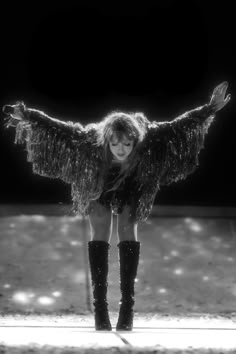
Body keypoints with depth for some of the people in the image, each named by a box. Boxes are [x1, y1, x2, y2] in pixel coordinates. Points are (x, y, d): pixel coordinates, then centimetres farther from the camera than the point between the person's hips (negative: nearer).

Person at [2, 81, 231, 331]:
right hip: (98, 185, -1)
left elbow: (179, 127, -35)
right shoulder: (91, 141, -41)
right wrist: (26, 117, -53)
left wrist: (210, 109, -41)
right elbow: (58, 129, -43)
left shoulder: (149, 140, -38)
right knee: (100, 232, -13)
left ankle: (128, 304, -10)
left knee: (128, 229, -12)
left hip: (131, 188, 1)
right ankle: (100, 305, -12)